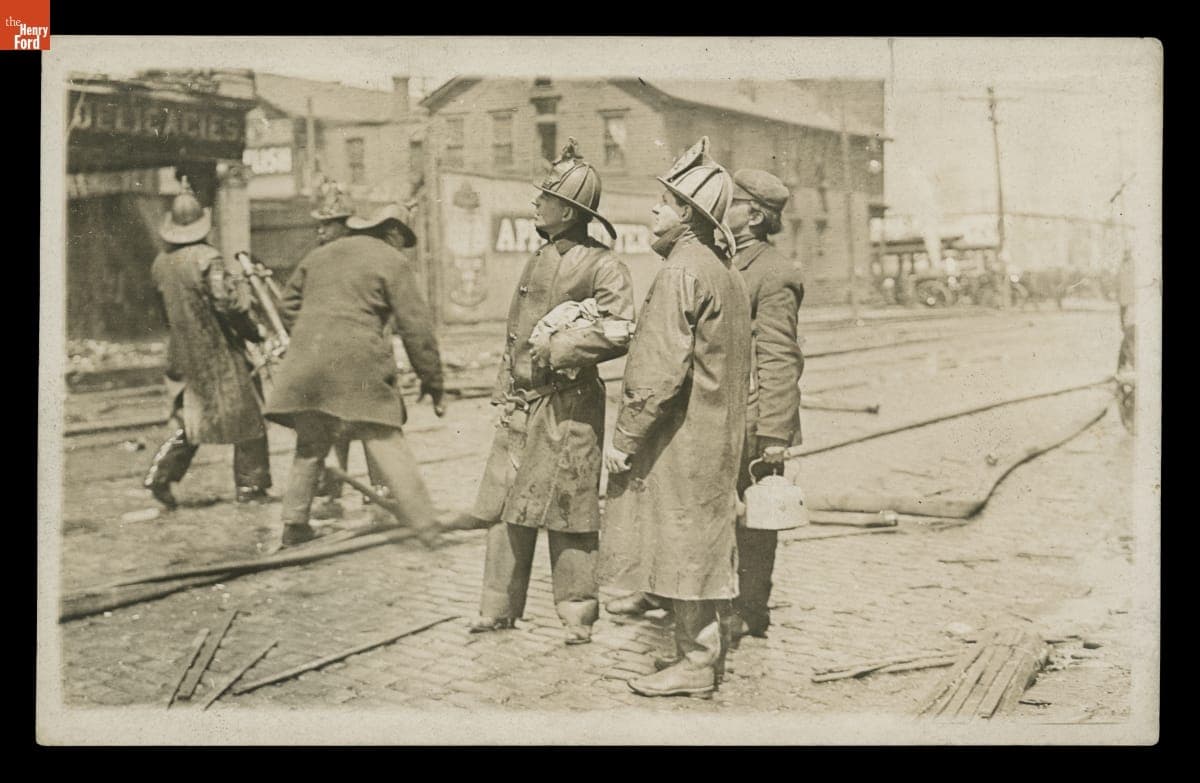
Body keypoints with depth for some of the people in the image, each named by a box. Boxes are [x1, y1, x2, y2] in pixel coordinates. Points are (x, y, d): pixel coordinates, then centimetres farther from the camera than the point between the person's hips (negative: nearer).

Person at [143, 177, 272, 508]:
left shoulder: (161, 262, 4)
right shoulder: (207, 258, -19)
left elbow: (166, 307, 14)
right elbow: (228, 303, -22)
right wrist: (255, 334, -10)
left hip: (182, 353, 7)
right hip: (219, 353, -7)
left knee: (189, 415, 19)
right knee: (247, 415, 5)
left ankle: (161, 473, 7)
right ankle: (250, 485, 9)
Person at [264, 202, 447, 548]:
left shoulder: (319, 256, 22)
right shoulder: (392, 263, 3)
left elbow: (288, 305, 26)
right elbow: (416, 326, -1)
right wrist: (432, 381, 3)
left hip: (306, 365, 5)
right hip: (358, 367, -5)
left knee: (310, 447, 18)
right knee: (388, 447, -4)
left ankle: (294, 525, 21)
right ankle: (428, 529, -4)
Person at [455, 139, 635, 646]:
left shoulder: (603, 266, -9)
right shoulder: (538, 261, 14)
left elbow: (619, 333, -19)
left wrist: (558, 347, -16)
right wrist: (506, 390, 18)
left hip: (569, 405, -7)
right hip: (522, 402, 7)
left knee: (567, 509, 0)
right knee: (507, 506, 9)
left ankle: (578, 614, 12)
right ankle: (499, 608, 18)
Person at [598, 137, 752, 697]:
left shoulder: (681, 272, -17)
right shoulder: (725, 271, 13)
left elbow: (662, 371, -22)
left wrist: (625, 440, -17)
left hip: (680, 436, -9)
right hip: (717, 437, 10)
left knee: (682, 548, -1)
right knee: (705, 546, 15)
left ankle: (695, 662, 6)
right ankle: (708, 648, 23)